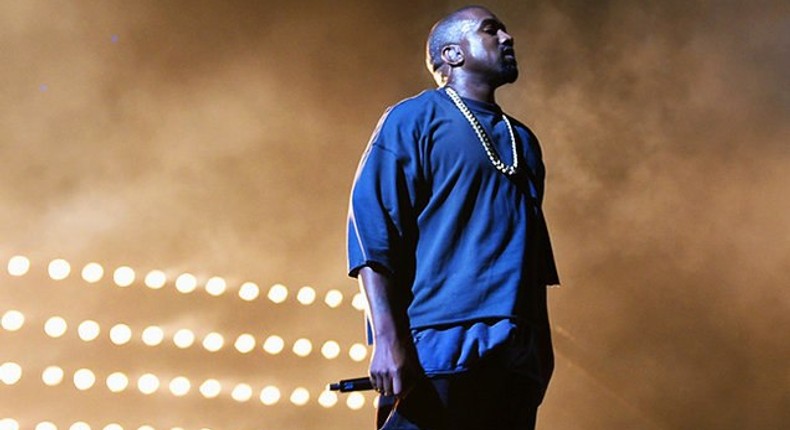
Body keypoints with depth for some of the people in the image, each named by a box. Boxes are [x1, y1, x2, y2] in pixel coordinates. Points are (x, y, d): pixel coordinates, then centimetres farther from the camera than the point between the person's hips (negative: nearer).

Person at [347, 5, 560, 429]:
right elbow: (372, 229, -8)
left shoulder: (523, 140, 23)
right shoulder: (415, 118, 2)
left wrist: (543, 345, 17)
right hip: (441, 348, -6)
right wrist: (387, 340, -18)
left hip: (518, 356, 7)